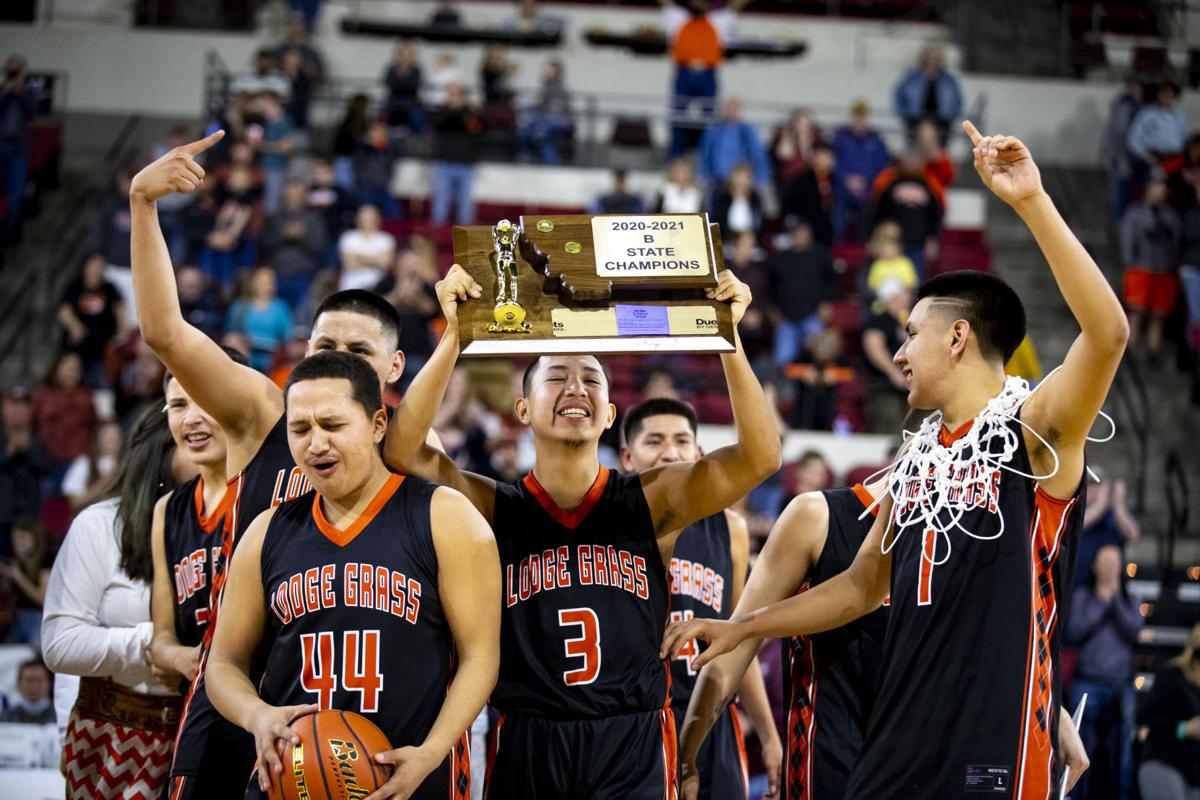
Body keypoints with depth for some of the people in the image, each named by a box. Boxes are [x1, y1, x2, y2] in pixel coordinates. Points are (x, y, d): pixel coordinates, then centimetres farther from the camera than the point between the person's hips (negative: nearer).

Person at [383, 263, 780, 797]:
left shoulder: (651, 502, 4)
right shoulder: (495, 509, 3)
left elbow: (760, 457, -8)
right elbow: (403, 451, -12)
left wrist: (727, 336, -17)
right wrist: (454, 336, -20)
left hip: (635, 750, 0)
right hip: (527, 749, 0)